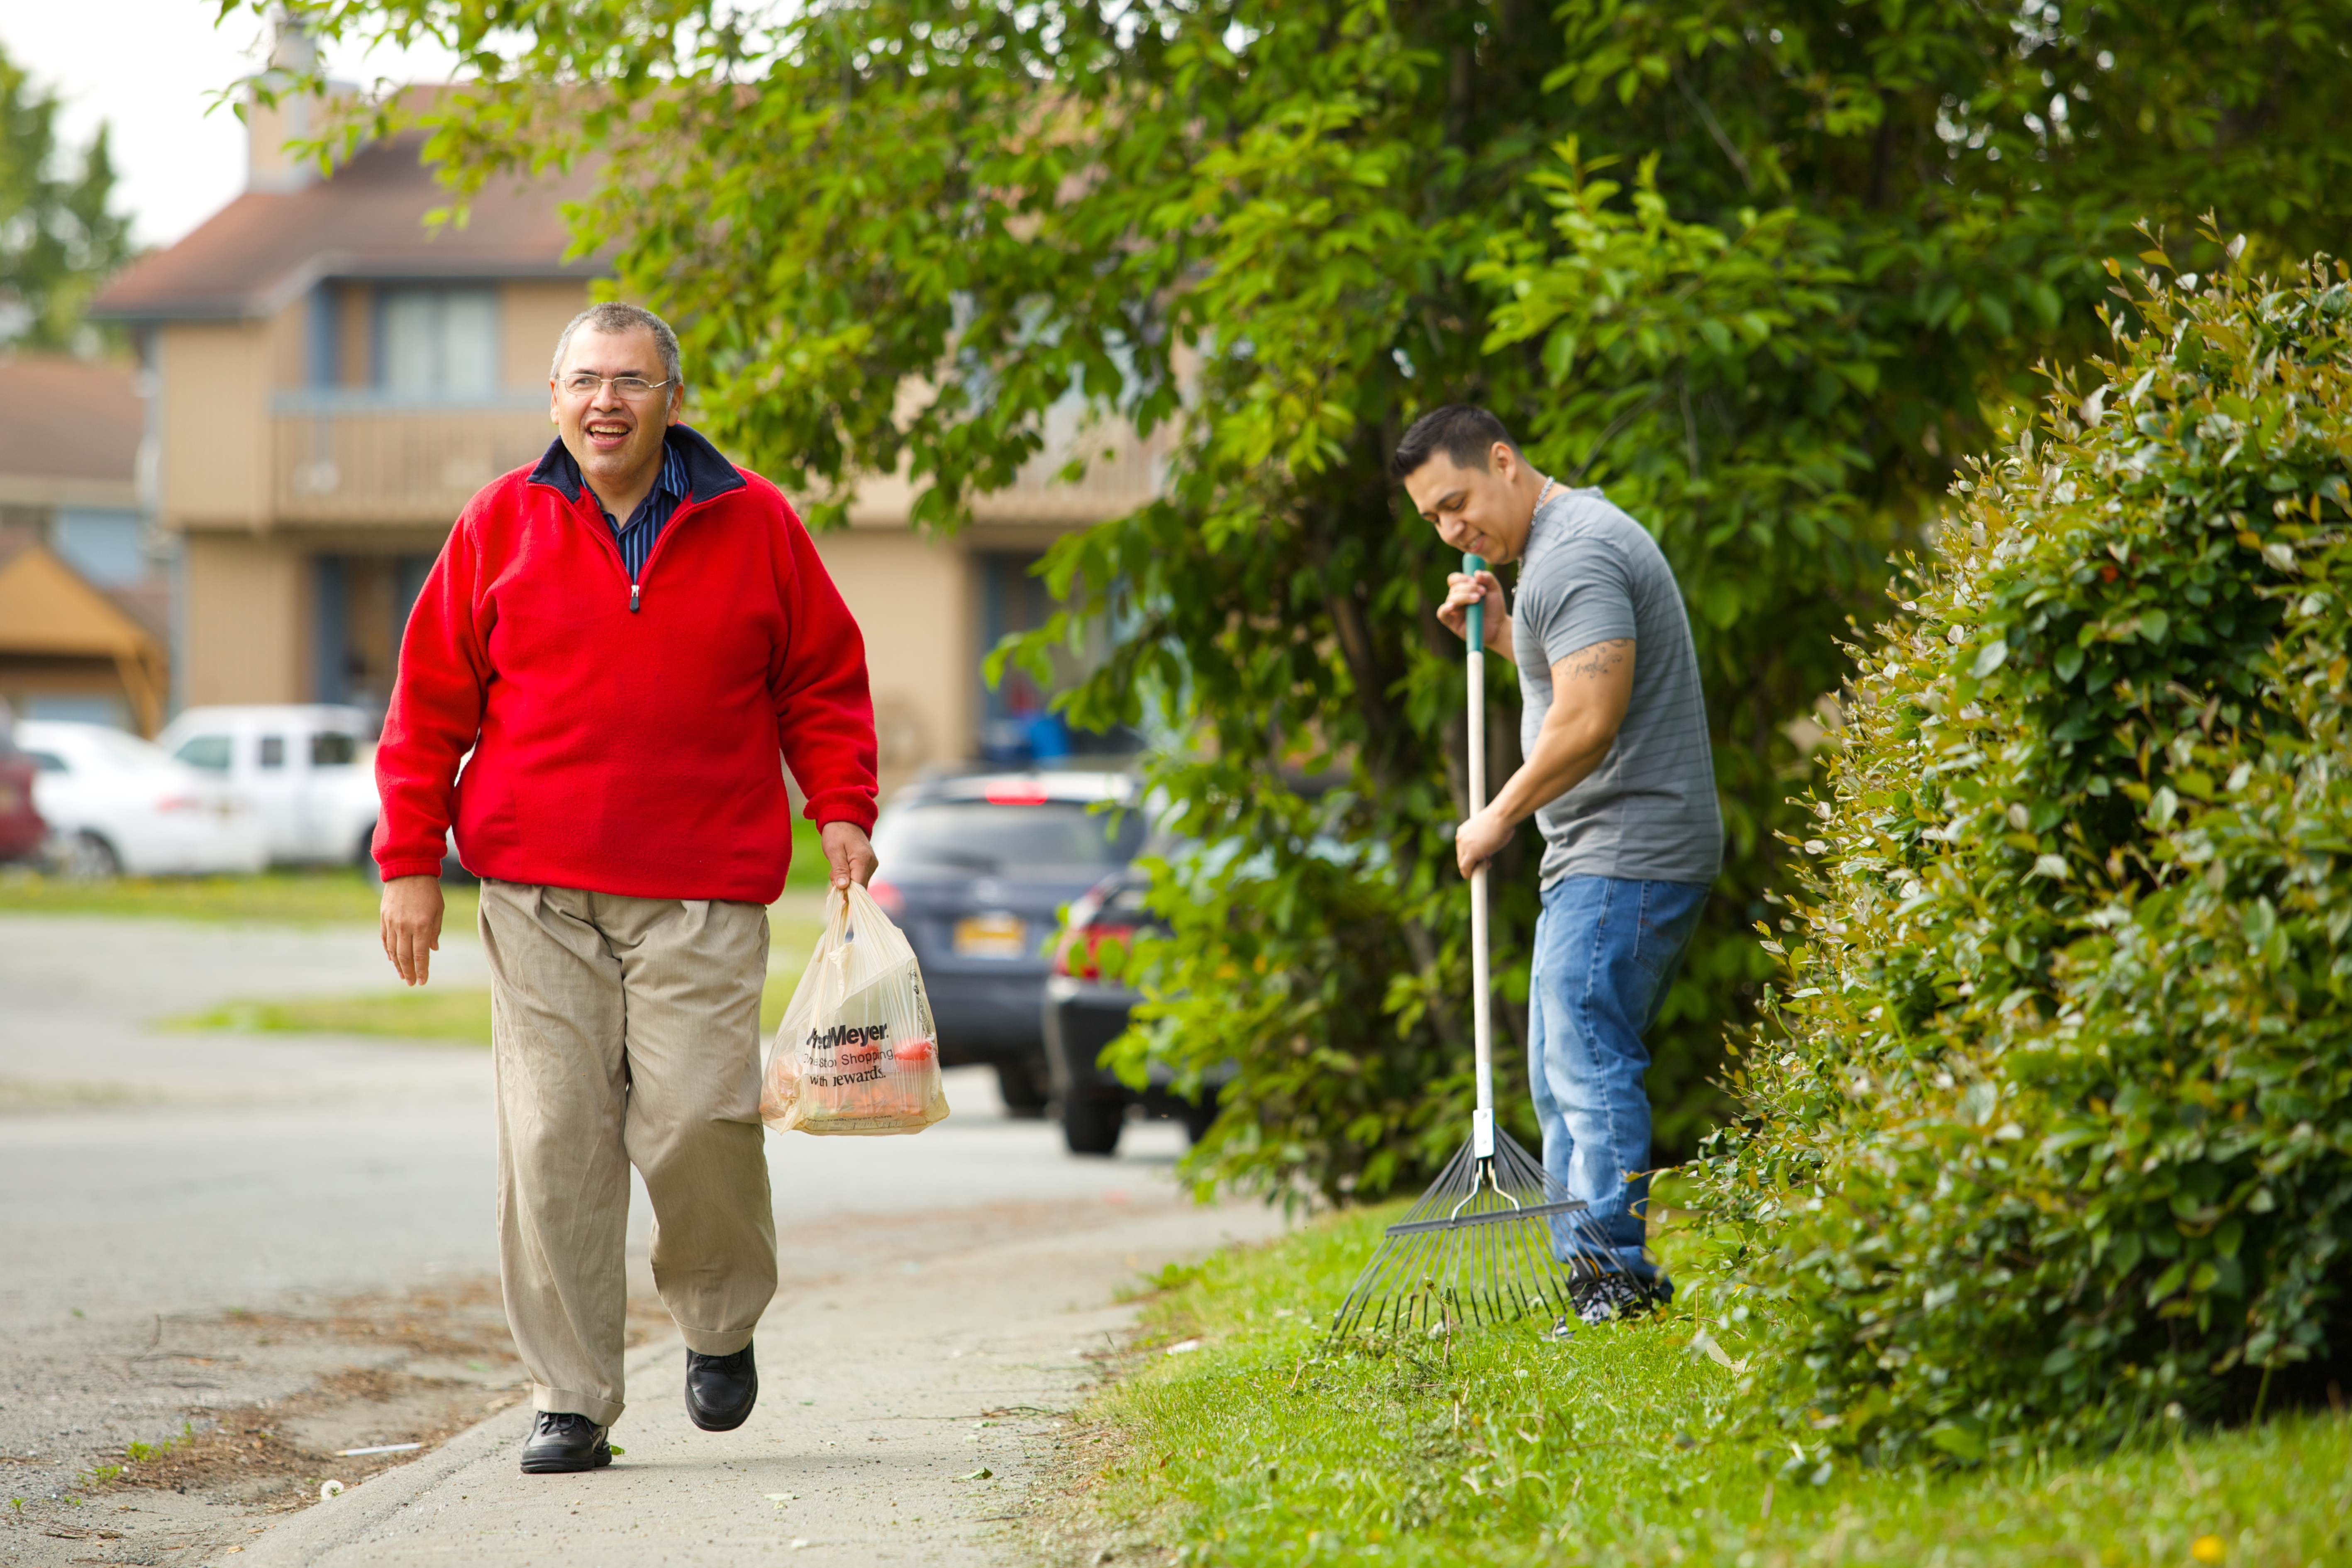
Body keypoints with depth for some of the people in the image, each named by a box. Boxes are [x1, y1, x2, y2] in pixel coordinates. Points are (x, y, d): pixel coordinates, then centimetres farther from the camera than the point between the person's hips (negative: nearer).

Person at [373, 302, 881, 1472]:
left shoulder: (754, 527, 6)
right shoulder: (501, 527, 7)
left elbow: (823, 685, 15)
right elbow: (431, 704, 11)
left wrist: (843, 814, 2)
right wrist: (409, 861, 5)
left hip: (702, 900, -1)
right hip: (538, 894, 1)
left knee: (697, 1121, -12)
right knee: (553, 1143, -4)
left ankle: (721, 1321, 17)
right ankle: (569, 1400, 3)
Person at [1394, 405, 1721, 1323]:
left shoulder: (1572, 554, -15)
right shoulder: (1578, 534, 19)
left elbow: (1589, 722, -23)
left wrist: (1500, 817, -12)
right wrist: (1504, 636, 16)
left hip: (1624, 858, -11)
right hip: (1598, 859, 11)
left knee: (1589, 1064, -14)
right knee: (1562, 1075, 11)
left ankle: (1617, 1276, -15)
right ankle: (1587, 1272, 12)